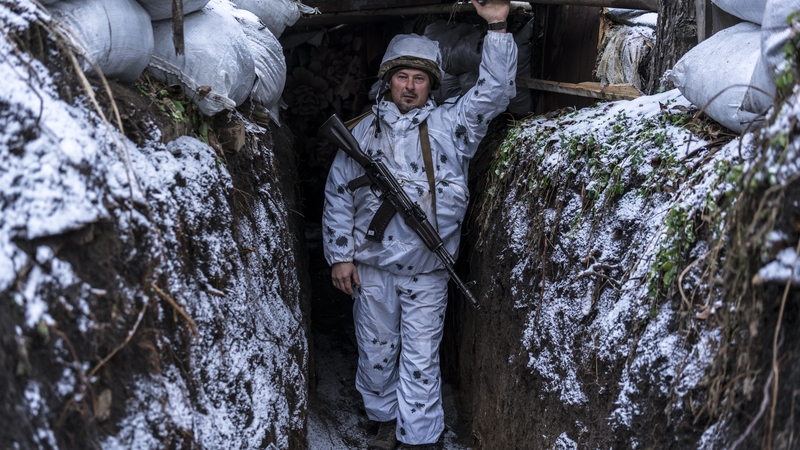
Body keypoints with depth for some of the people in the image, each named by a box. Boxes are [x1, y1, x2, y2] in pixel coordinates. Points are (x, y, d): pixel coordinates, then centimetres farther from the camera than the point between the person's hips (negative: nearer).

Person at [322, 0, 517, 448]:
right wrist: (341, 255, 1)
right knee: (376, 351, 14)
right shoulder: (364, 132, 5)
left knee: (421, 359, 5)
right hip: (372, 266, 2)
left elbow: (496, 90, -9)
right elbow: (338, 195, 6)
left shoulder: (451, 124, 1)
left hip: (427, 271, -2)